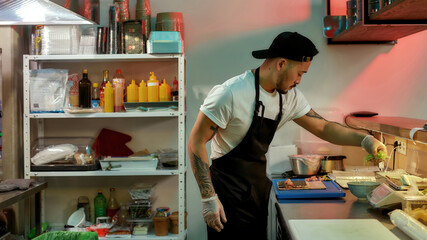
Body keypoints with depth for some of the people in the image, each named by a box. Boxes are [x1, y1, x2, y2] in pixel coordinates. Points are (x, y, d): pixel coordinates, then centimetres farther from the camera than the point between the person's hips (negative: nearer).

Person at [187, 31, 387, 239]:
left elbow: (323, 127, 12)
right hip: (230, 192, -7)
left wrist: (364, 140, -4)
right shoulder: (231, 93, -21)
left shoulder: (290, 97, 2)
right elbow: (196, 141, -17)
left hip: (259, 186, 7)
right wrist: (208, 198, -19)